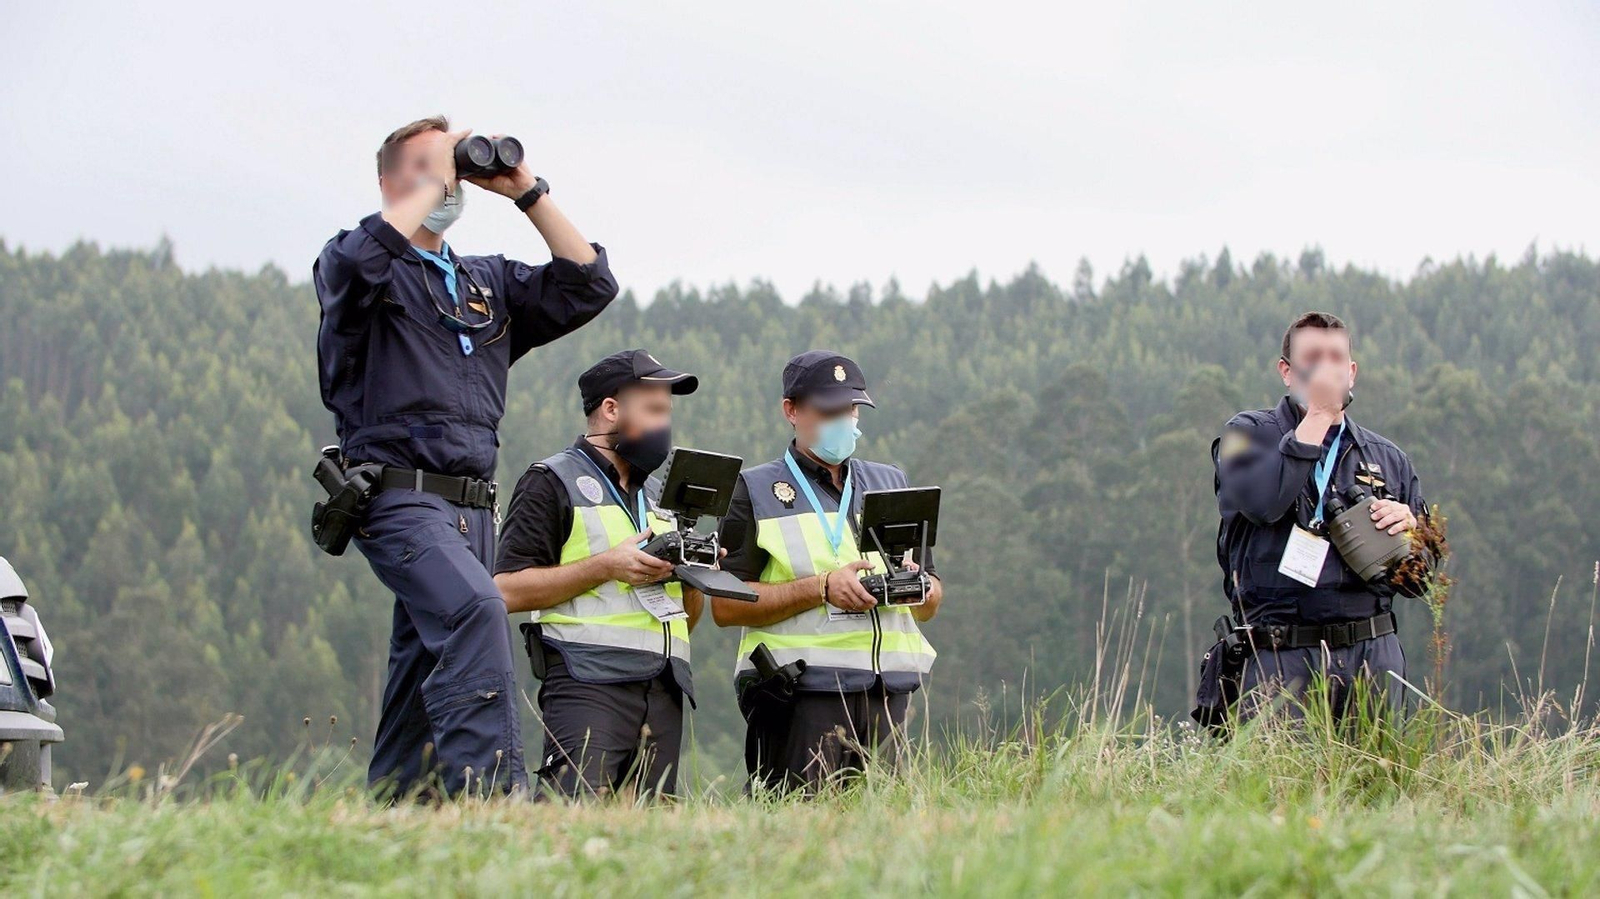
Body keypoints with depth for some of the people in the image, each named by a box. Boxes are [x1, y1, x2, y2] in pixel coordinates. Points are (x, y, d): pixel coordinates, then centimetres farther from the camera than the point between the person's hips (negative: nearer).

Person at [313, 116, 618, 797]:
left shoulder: (489, 281, 22)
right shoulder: (360, 267, 4)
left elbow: (588, 286, 12)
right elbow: (363, 259, -22)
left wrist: (527, 194, 9)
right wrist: (430, 182, -9)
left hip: (472, 507, 7)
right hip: (400, 499, -7)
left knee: (427, 669, 4)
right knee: (474, 607, -30)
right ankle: (492, 791, -39)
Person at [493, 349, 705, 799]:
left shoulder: (659, 494, 26)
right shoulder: (553, 482, 4)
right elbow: (507, 590, -7)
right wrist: (606, 567, -11)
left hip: (664, 691, 7)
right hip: (589, 685, -7)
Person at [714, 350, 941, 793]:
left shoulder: (891, 485, 21)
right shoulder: (756, 491, 7)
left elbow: (931, 603, 21)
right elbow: (725, 605, -4)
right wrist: (822, 588, -12)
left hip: (888, 691, 4)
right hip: (798, 696, -4)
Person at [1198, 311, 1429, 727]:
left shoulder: (1387, 459, 17)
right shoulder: (1248, 435, 7)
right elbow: (1261, 502, -17)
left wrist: (1409, 527, -3)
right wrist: (1316, 417, -9)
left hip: (1372, 657, 3)